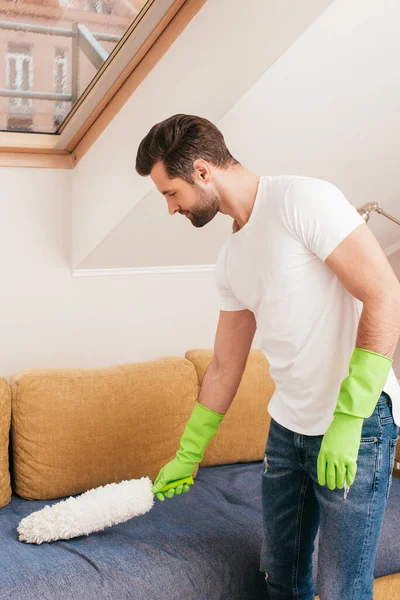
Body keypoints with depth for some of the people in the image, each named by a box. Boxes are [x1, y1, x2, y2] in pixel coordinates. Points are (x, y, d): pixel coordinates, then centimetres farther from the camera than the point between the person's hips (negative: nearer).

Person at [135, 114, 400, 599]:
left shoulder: (302, 199, -15)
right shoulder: (231, 258, 10)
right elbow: (225, 367, 17)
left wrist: (346, 420, -23)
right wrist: (187, 456, 21)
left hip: (358, 423, -8)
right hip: (288, 426, 8)